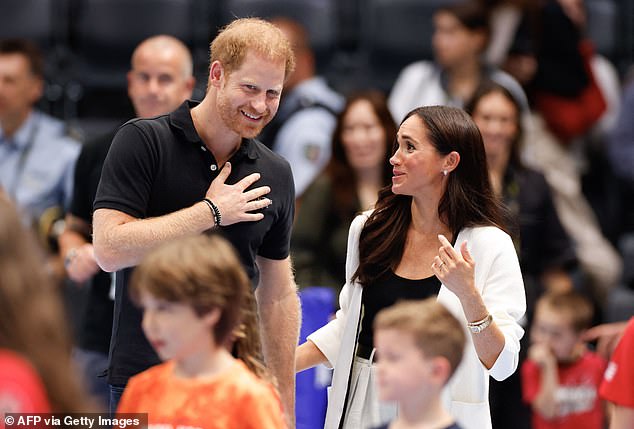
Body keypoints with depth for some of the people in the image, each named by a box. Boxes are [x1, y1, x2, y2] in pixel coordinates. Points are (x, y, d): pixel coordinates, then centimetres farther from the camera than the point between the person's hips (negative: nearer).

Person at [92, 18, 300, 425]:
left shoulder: (275, 174, 8)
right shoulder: (144, 141, -7)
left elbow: (278, 294, 13)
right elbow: (110, 248, -18)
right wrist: (211, 212, -13)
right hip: (144, 378, -4)